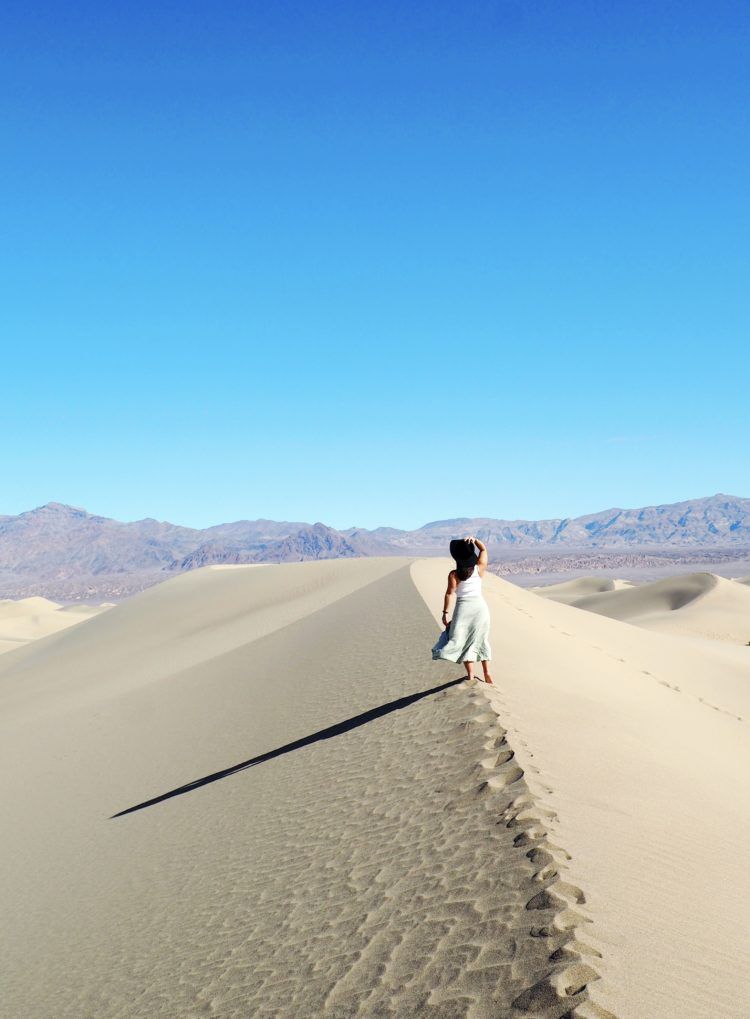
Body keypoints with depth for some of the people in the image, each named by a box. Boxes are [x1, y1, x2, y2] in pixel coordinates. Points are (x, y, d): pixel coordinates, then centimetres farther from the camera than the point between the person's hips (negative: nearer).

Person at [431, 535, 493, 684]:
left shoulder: (454, 575, -9)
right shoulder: (480, 569, 0)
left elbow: (450, 594, -13)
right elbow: (484, 549, 12)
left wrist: (445, 613, -10)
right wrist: (474, 540, -4)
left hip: (463, 607, -3)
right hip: (480, 605, 3)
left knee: (465, 642, 2)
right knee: (481, 640, 15)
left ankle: (471, 676, -5)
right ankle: (487, 673, 18)